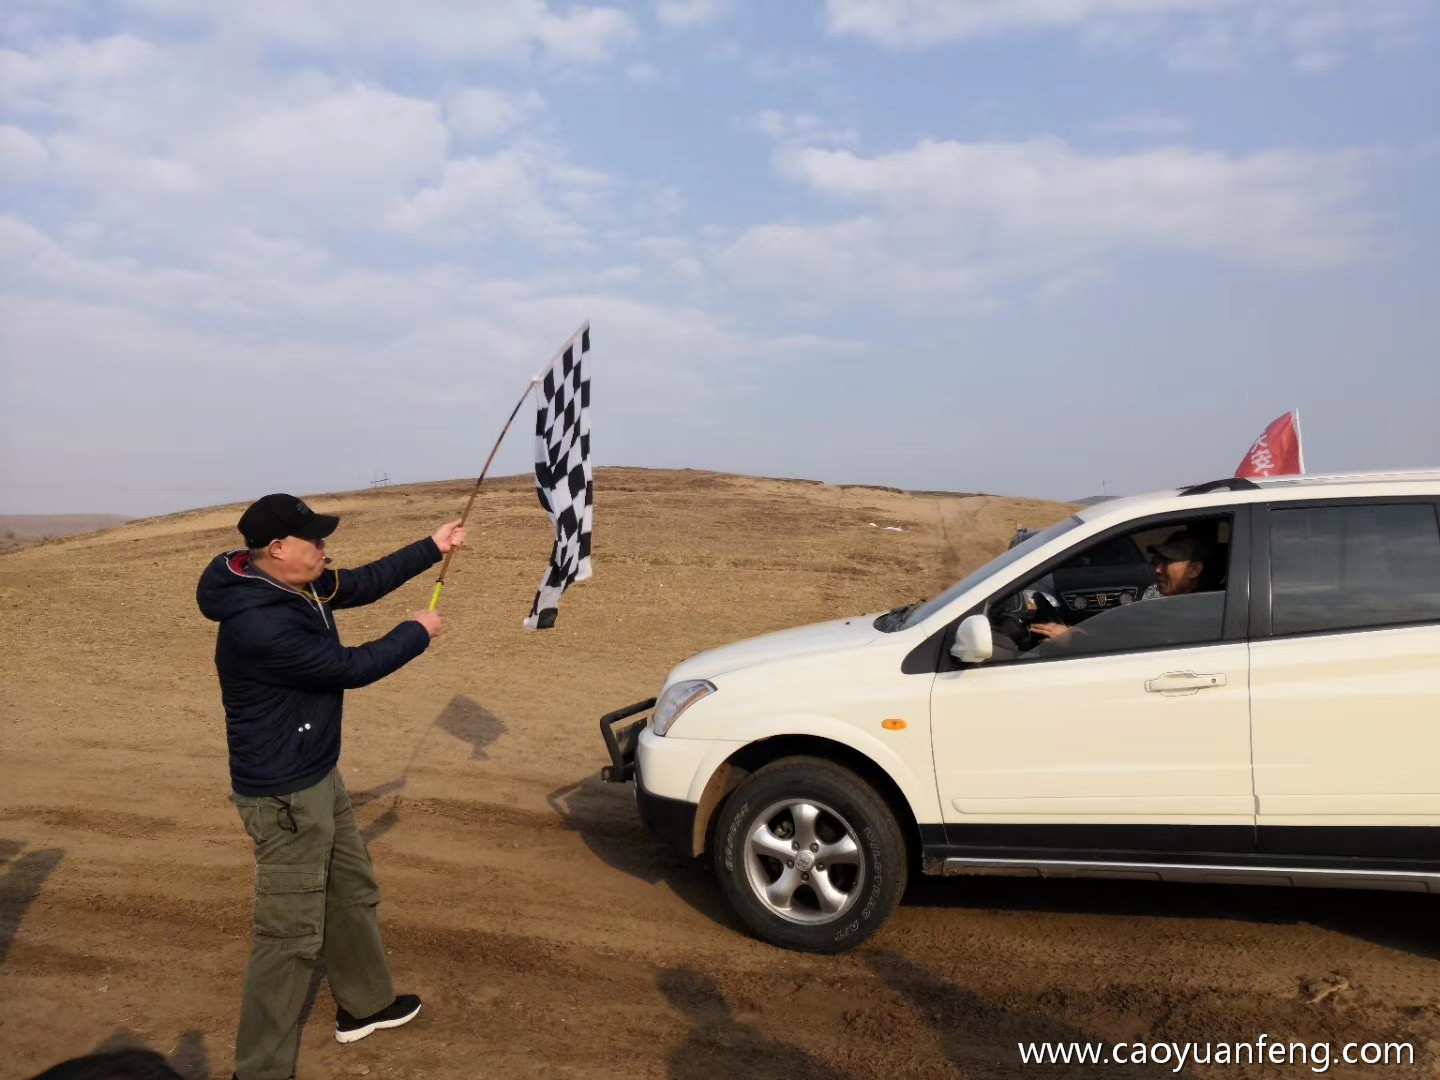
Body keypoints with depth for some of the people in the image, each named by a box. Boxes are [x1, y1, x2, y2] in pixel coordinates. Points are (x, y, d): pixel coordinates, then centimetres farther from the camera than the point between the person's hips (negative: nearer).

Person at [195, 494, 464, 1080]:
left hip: (318, 776, 10)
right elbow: (351, 667, -24)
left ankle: (365, 1003, 42)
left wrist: (431, 548, 8)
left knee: (353, 894, 23)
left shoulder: (294, 587, -2)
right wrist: (417, 632, -8)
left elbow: (363, 584, 12)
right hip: (285, 795, -10)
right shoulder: (260, 626, -31)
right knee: (292, 933, 0)